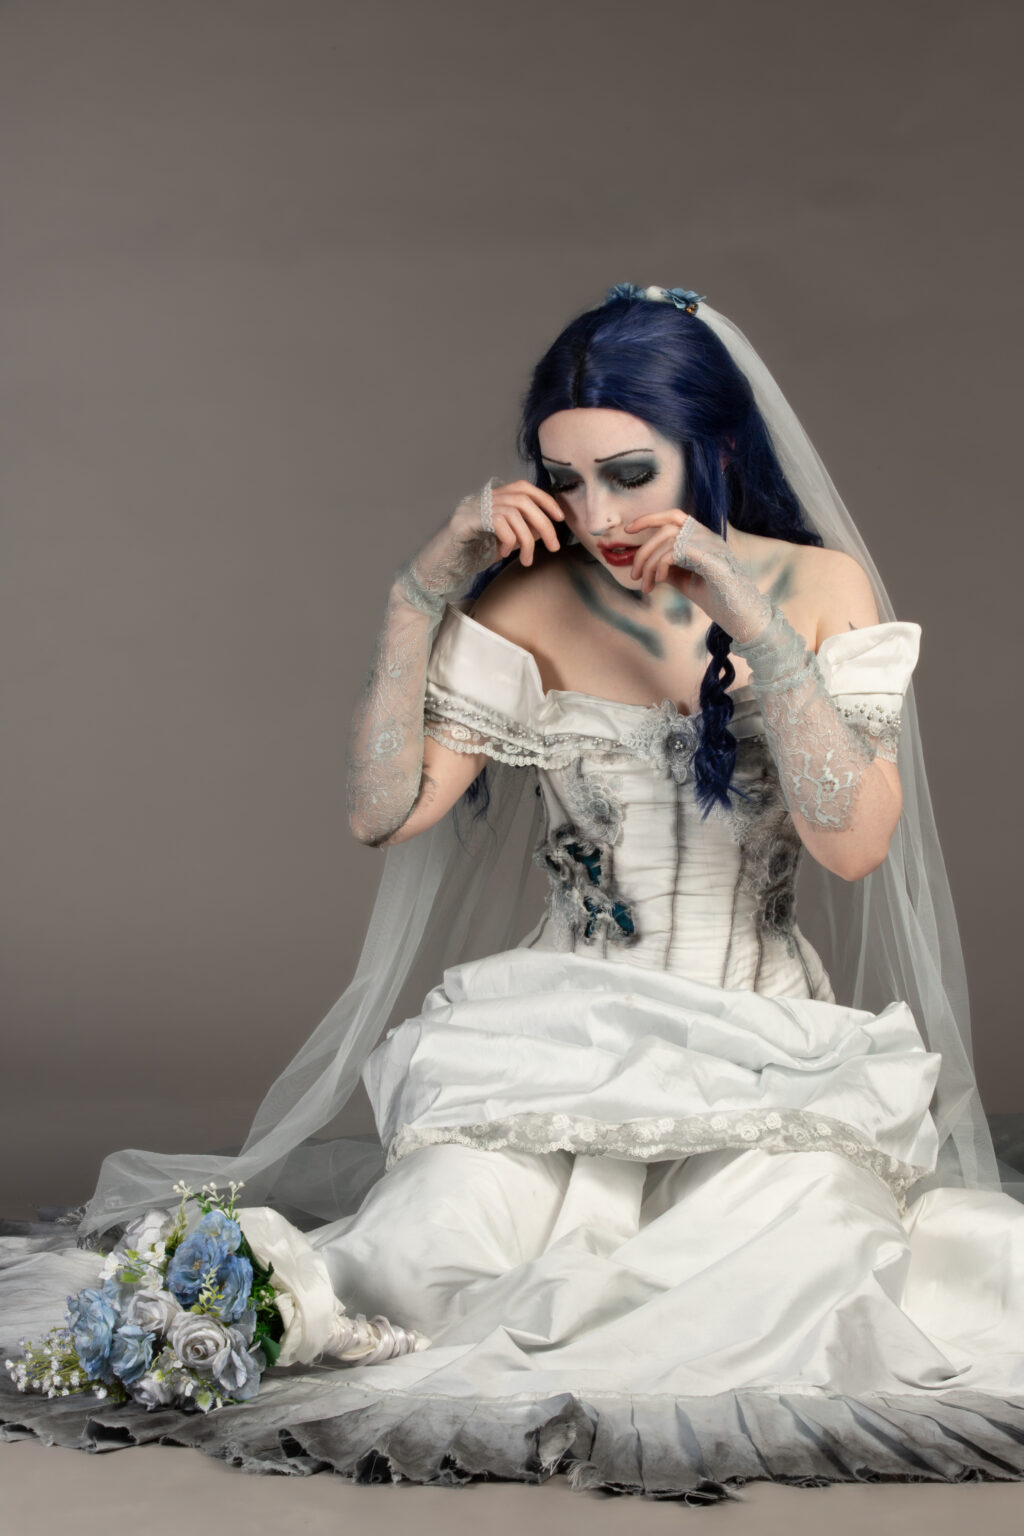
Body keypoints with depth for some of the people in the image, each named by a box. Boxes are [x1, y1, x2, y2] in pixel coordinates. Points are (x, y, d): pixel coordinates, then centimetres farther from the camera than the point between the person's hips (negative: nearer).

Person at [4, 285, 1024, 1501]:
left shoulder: (819, 585, 0)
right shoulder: (535, 601, 1)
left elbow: (853, 843, -13)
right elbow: (383, 811, -6)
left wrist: (750, 619, -19)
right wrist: (421, 591, -11)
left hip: (769, 1049, 0)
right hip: (561, 1032, 0)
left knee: (774, 1293, -30)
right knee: (433, 1266, -27)